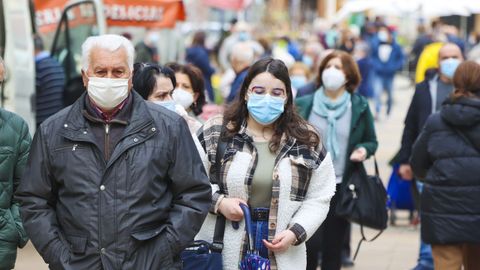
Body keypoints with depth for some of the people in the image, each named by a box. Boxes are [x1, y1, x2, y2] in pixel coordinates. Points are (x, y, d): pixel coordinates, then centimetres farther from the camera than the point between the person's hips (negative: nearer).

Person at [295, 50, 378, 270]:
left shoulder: (359, 106, 1)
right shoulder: (304, 104, 1)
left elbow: (372, 141, 10)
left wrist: (364, 150, -11)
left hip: (342, 186, 1)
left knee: (333, 246, 7)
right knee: (311, 242, -12)